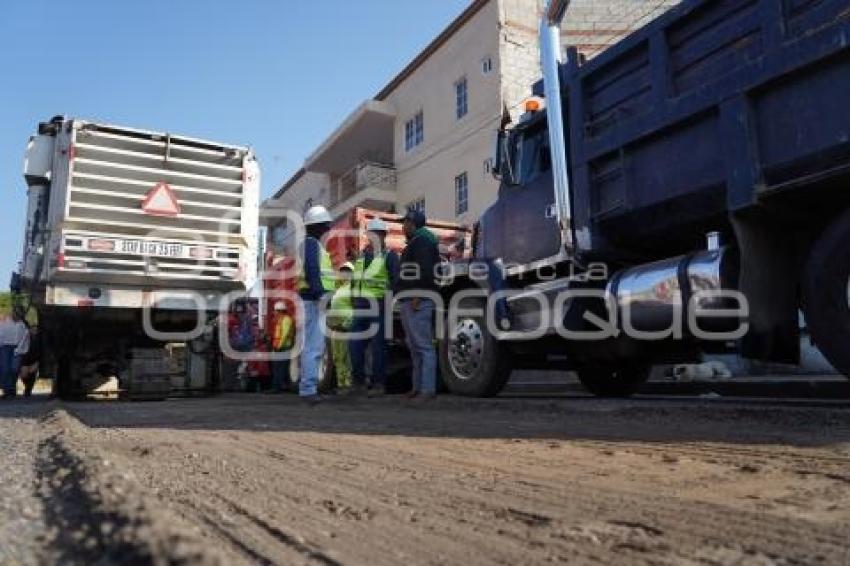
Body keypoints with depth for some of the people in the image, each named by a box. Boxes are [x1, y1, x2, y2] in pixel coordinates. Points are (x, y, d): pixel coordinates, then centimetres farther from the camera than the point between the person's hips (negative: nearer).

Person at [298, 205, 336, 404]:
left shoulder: (313, 244, 24)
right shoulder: (311, 243, -7)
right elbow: (311, 271, -20)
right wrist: (320, 293, -26)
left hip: (316, 300, 11)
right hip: (315, 300, -11)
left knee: (314, 345, 13)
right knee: (314, 346, -12)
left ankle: (308, 386, 18)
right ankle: (308, 389, -11)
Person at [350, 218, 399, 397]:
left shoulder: (389, 256, 1)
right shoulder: (362, 255, 19)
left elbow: (396, 280, -6)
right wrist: (354, 300, 17)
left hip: (379, 305, -6)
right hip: (360, 306, 6)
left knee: (378, 346, -4)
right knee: (356, 345, 6)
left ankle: (379, 384, 2)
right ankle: (358, 382, 17)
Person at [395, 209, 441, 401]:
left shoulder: (422, 241, -6)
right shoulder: (414, 243, 26)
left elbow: (425, 270, -20)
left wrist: (417, 295, -25)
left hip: (418, 301, -11)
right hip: (409, 302, 11)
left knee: (424, 346, -12)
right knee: (415, 347, 11)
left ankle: (428, 389, -12)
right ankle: (418, 387, 16)